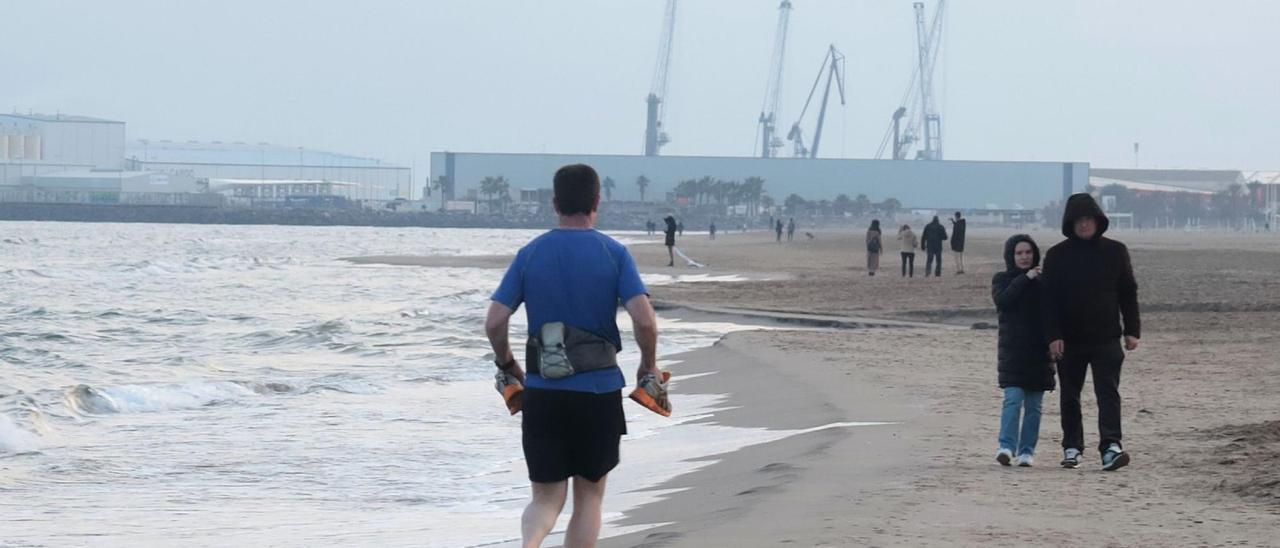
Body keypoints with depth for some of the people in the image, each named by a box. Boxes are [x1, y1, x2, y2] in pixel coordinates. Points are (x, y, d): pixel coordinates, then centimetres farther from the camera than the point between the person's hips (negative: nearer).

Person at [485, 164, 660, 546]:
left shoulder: (529, 255, 2)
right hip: (599, 393, -1)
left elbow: (494, 323, -3)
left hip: (542, 395, 1)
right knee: (589, 497, 13)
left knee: (546, 498, 8)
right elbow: (645, 320, -14)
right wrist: (649, 365, 4)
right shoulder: (614, 254, -4)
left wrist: (508, 365, 14)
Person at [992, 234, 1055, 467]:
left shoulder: (1042, 281, 10)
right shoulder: (1002, 280, 6)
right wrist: (1025, 278, -16)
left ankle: (1027, 450, 8)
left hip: (1038, 351, 2)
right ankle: (1007, 446, -18)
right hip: (1012, 350, -2)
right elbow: (1001, 300, -16)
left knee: (1033, 405, 4)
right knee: (1013, 398, -14)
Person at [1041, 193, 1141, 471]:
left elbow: (1128, 293, 7)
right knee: (1070, 396, 9)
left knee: (1108, 394, -10)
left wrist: (1132, 330, 2)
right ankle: (1071, 448, 20)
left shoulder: (1115, 251, 3)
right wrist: (1053, 336, -10)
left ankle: (1111, 447, -17)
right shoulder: (1057, 255, 0)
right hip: (1070, 341, 1)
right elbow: (1049, 299, -2)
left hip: (1106, 338, -1)